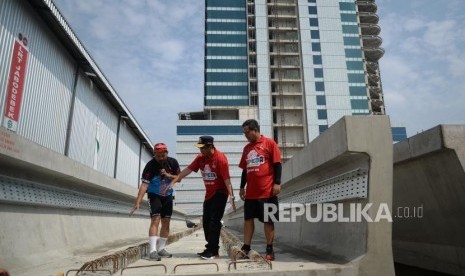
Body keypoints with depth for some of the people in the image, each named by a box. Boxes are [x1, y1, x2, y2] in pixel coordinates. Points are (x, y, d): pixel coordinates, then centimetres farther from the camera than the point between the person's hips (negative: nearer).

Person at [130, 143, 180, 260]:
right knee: (155, 220, -18)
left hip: (167, 195, 5)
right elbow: (144, 184, -29)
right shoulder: (150, 165, -23)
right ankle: (153, 250, -18)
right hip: (154, 195, -5)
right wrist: (138, 202, -36)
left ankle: (161, 248, 21)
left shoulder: (173, 162, -11)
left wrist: (168, 175, -23)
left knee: (166, 223, 8)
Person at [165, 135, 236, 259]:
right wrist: (173, 181, -3)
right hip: (209, 194, 8)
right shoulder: (200, 158, 1)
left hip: (220, 193, -7)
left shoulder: (220, 158, -19)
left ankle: (213, 251, -3)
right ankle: (210, 249, 19)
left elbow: (226, 178, -23)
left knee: (214, 221, -10)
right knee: (206, 222, 9)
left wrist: (231, 196, -25)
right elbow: (188, 170, 1)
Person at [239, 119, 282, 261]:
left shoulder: (269, 143, -3)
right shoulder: (247, 148, 14)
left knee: (268, 220, 3)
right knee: (248, 219, 7)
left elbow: (277, 164, -6)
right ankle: (246, 247, 14)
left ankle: (269, 249, 13)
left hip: (267, 191, -6)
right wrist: (242, 187, 15)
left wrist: (277, 183, -13)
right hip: (251, 192, 6)